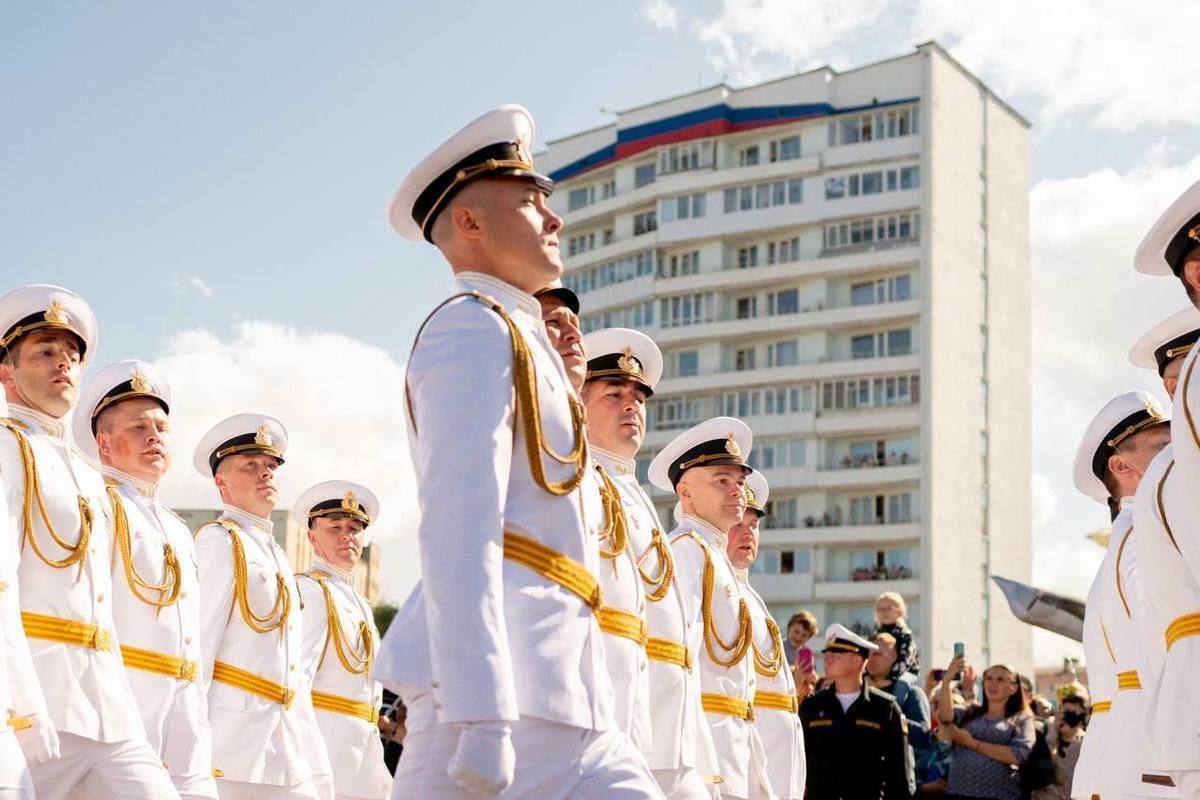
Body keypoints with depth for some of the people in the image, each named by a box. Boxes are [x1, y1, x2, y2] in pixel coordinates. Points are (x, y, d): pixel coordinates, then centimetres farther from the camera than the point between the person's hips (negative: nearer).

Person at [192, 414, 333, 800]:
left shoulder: (276, 556, 21)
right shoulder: (218, 542, -4)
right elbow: (196, 648, -12)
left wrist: (317, 766, 19)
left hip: (283, 746, 8)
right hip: (236, 742, -8)